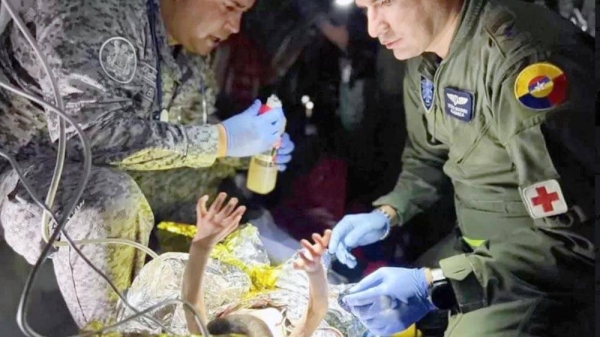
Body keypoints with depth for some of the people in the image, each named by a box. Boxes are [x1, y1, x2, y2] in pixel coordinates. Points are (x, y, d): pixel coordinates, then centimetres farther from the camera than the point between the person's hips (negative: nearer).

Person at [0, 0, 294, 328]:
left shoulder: (190, 49, -2)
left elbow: (189, 127, 11)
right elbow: (93, 132, -37)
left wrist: (249, 147, -9)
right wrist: (222, 140, -31)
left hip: (76, 164, 8)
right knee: (111, 202, -34)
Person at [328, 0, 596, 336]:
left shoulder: (524, 59, -29)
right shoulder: (424, 55, 0)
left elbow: (572, 236, -30)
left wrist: (435, 286, -33)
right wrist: (385, 214, -2)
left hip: (556, 268, -8)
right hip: (478, 249, 8)